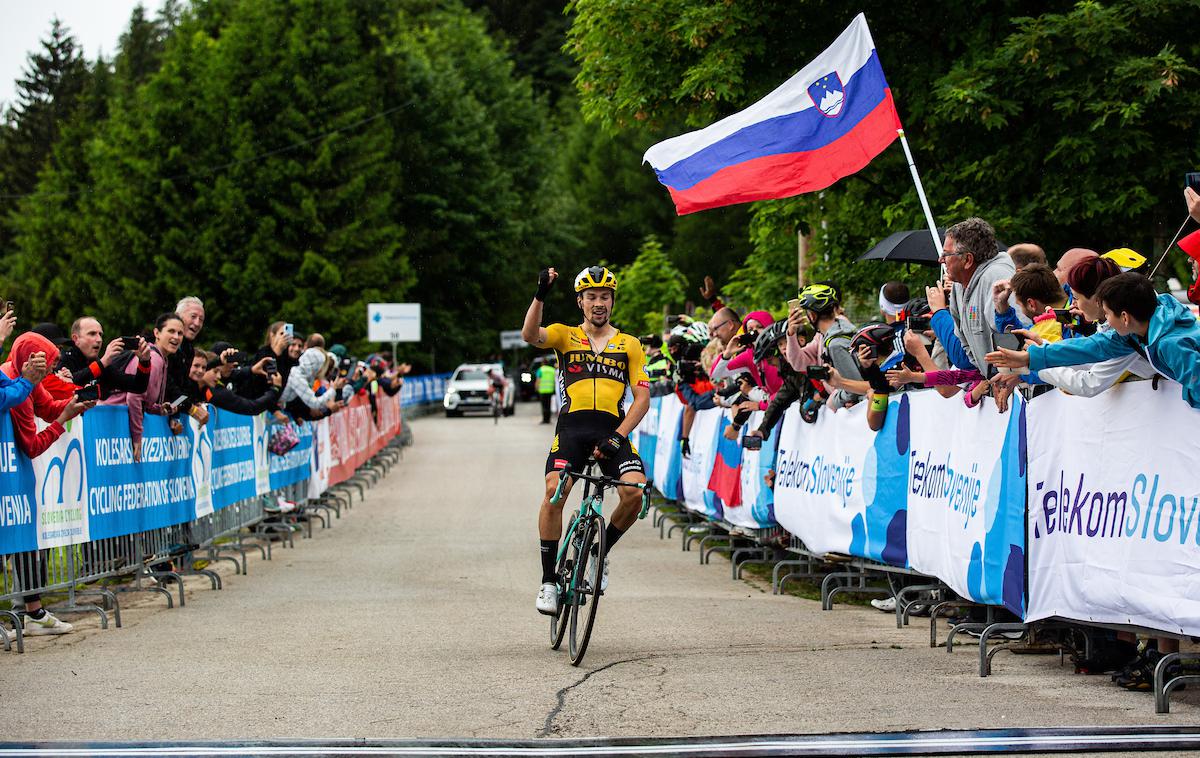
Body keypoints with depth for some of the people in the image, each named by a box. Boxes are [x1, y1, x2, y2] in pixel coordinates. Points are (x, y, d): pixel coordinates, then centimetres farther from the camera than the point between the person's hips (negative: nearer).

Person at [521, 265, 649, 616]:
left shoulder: (629, 345, 15)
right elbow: (530, 335, -10)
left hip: (612, 429, 1)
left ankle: (601, 551, 7)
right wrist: (540, 295, -25)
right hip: (572, 427, -1)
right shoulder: (565, 335, 12)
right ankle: (548, 581, -11)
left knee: (635, 491, -23)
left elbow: (642, 397, 7)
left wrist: (618, 437, -7)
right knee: (554, 492, -24)